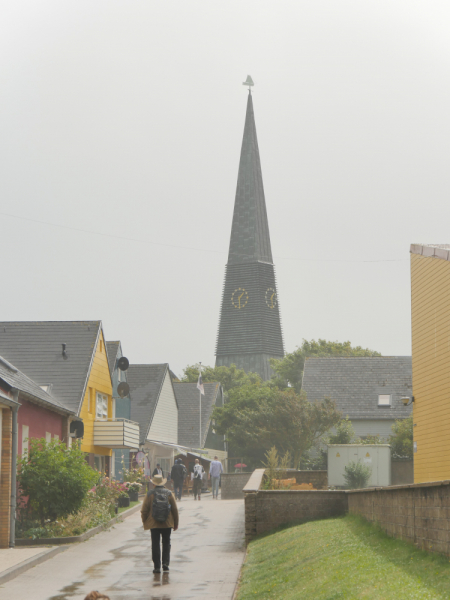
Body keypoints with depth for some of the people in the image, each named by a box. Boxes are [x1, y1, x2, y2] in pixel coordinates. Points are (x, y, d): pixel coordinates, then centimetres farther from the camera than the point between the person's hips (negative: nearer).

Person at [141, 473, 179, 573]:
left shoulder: (150, 494, -5)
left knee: (155, 544, 4)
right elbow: (175, 509, 4)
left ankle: (157, 566, 2)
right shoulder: (169, 494, 0)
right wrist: (176, 523, 13)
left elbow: (144, 510, -4)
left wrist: (145, 522, 9)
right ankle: (165, 562, 4)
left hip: (154, 524, -1)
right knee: (166, 543, 15)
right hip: (167, 524, 1)